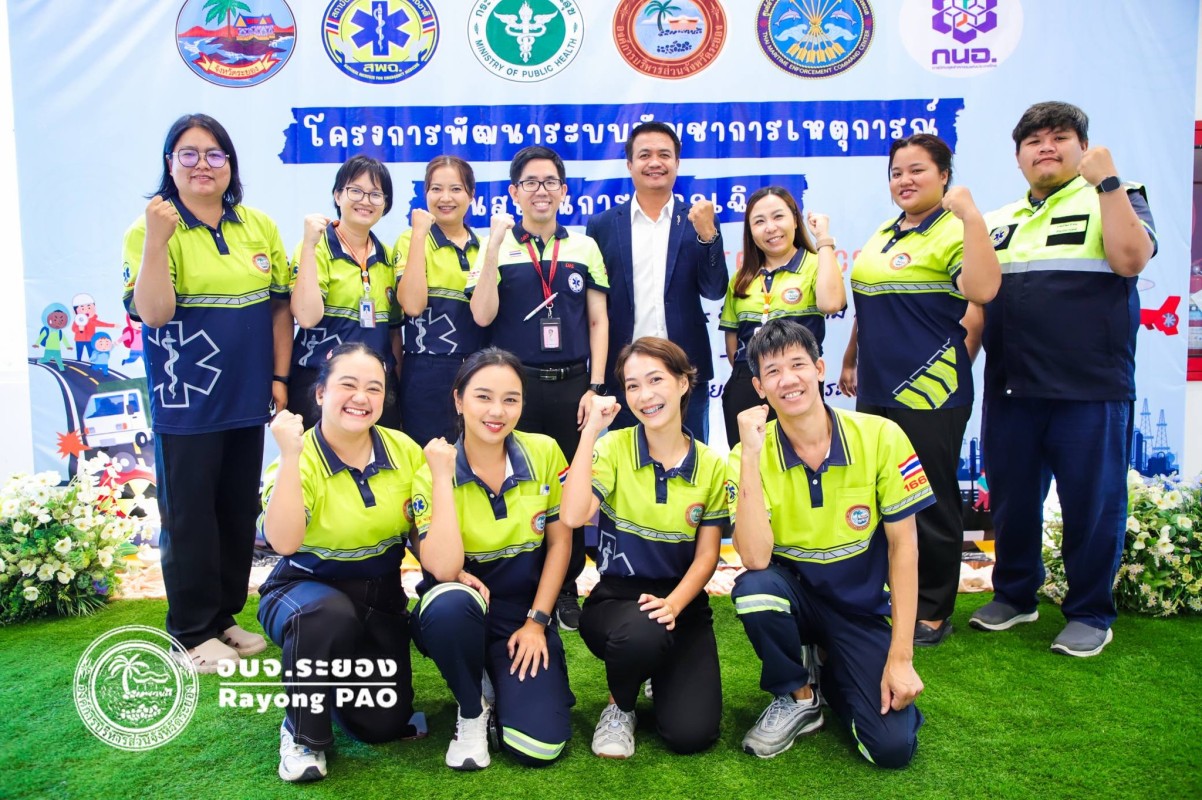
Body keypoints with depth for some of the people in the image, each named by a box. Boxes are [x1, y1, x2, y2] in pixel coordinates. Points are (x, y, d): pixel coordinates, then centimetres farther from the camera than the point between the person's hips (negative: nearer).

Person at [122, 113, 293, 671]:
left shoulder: (260, 227, 6)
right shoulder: (151, 230, -6)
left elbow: (280, 307, 10)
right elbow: (152, 313, -18)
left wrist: (279, 376, 4)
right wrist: (157, 238, -27)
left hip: (247, 398, 5)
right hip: (185, 402, -4)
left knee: (240, 511, 13)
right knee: (189, 515, 4)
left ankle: (225, 614, 30)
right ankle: (193, 630, 20)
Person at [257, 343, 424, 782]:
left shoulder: (404, 451, -8)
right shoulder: (298, 459, -18)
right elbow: (283, 543, -34)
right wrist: (291, 457, -38)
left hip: (381, 598, 4)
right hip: (304, 590, -3)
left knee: (385, 723, -3)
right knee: (329, 614, -39)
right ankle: (303, 733, -11)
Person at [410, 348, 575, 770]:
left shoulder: (545, 453, -8)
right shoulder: (431, 473, -13)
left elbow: (560, 540, -1)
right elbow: (444, 569, -26)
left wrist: (537, 621, -7)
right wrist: (443, 477, -25)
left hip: (525, 612, 1)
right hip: (462, 614, -1)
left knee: (538, 746, -17)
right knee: (450, 602, -38)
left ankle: (504, 684, 19)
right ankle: (473, 711, -6)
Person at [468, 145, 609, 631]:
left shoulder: (585, 248, 8)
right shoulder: (496, 247, 3)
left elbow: (598, 321, 7)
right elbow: (482, 316, -9)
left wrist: (595, 387, -1)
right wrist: (495, 245, -13)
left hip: (572, 385, 2)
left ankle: (566, 590, 21)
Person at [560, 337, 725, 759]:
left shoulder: (711, 466, -1)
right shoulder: (613, 448, -8)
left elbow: (706, 555, -1)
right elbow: (573, 516, -25)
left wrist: (673, 604, -19)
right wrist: (591, 430, -23)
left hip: (683, 603, 2)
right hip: (616, 599, -2)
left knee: (690, 733, -16)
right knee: (641, 633, -38)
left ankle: (665, 676, 22)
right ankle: (619, 708, -1)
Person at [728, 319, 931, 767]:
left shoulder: (881, 437, -15)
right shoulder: (750, 456, -13)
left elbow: (903, 545, -9)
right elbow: (756, 558, -26)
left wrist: (901, 655, -11)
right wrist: (751, 455, -31)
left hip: (862, 608, 0)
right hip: (794, 594, 0)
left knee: (892, 747, -16)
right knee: (752, 588, -34)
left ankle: (827, 668, 17)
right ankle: (798, 696, -3)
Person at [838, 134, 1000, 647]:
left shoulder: (953, 230, -9)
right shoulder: (884, 234, 17)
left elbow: (982, 292, -27)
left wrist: (971, 215, -26)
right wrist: (851, 359, 27)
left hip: (930, 391, -8)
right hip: (876, 389, 8)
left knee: (932, 501, 3)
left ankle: (933, 612, 17)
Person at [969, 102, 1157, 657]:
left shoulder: (1116, 198, 4)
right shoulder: (999, 221, 18)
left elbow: (1131, 258, -16)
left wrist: (1106, 182, -14)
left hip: (1089, 387, -4)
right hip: (1010, 387, 5)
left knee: (1092, 502, 3)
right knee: (1011, 499, 13)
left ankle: (1090, 614, 18)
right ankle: (1014, 595, 29)